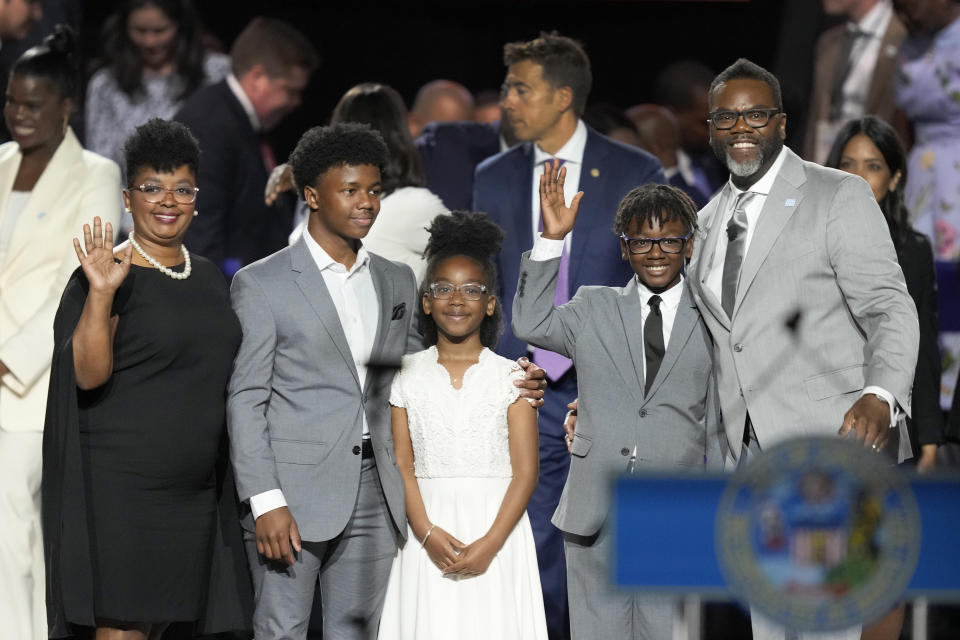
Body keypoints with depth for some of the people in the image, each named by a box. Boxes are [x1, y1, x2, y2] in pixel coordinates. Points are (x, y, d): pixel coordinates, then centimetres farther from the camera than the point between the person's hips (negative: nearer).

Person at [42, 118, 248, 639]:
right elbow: (88, 375, -19)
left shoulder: (207, 276, 14)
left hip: (191, 492, 7)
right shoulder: (104, 275, -8)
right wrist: (102, 293, -31)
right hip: (122, 489, -7)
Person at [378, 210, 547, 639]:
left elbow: (525, 471, -2)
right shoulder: (406, 374, 7)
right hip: (428, 531, 1)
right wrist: (428, 534, -13)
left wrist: (491, 543, -14)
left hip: (497, 529, -1)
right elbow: (401, 465, 2)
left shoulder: (511, 376, 3)